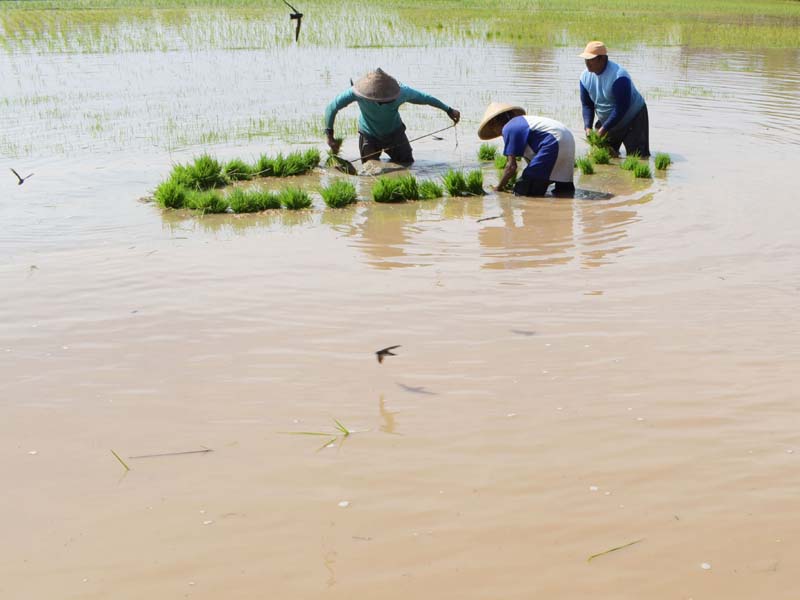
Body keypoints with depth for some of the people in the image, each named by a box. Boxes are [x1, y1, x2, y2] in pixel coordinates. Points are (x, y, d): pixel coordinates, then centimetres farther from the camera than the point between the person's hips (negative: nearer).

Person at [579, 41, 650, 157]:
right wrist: (587, 127, -16)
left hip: (633, 119, -6)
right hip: (607, 122, 6)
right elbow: (586, 105, 0)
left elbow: (621, 108, -29)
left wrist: (604, 129, -30)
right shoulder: (585, 76, -6)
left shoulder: (618, 76, -28)